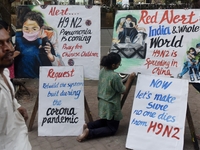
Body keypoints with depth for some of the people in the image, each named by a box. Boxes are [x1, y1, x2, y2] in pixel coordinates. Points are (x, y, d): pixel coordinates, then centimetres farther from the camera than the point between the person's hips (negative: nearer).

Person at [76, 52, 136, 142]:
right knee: (112, 129, 9)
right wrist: (130, 78, -5)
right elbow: (123, 91, -13)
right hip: (111, 106, -8)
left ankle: (87, 126, 10)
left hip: (102, 103, 8)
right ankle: (89, 132, -8)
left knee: (104, 121, 30)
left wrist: (120, 80, 7)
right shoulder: (115, 76, -26)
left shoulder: (102, 71, -2)